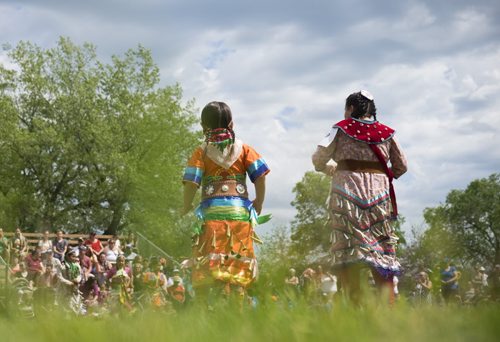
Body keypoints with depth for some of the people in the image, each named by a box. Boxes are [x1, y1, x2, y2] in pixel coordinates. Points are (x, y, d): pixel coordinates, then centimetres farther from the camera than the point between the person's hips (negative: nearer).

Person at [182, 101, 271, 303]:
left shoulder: (201, 152, 5)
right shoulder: (243, 149, 11)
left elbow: (191, 182, -4)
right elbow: (259, 175, 3)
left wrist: (186, 207, 9)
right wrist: (259, 202, 14)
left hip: (211, 211, -1)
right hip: (240, 210, 1)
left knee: (205, 264, -1)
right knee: (238, 264, 3)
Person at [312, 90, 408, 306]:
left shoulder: (342, 129, 4)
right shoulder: (386, 133, 12)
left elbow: (318, 160, 4)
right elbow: (401, 166, 15)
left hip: (347, 192, -3)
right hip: (379, 193, 3)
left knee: (348, 250, -4)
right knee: (382, 252, 6)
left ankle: (355, 306, -12)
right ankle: (389, 305, 2)